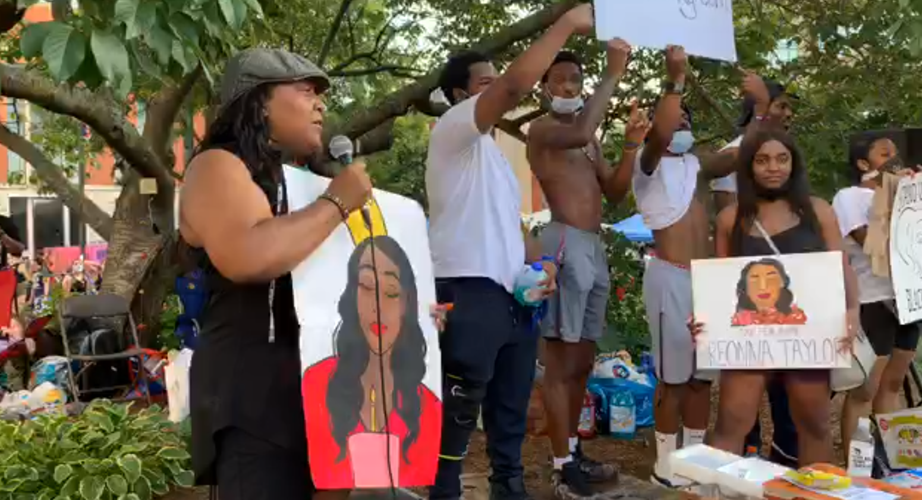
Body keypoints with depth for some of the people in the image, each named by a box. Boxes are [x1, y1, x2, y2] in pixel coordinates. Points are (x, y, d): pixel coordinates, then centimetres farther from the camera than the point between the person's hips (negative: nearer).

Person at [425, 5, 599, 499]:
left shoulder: (491, 151, 25)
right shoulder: (453, 128, -4)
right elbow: (517, 84, -20)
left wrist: (541, 260, 9)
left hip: (512, 294, 10)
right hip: (469, 292, -10)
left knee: (511, 411, 17)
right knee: (459, 412, -4)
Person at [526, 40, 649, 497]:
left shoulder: (589, 140, 23)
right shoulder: (542, 129, -2)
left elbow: (614, 193, 19)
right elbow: (578, 135, -26)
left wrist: (631, 145, 5)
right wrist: (613, 75, -19)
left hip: (595, 247, 9)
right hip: (564, 245, -9)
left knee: (583, 360, 13)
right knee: (560, 360, -7)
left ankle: (573, 451, 24)